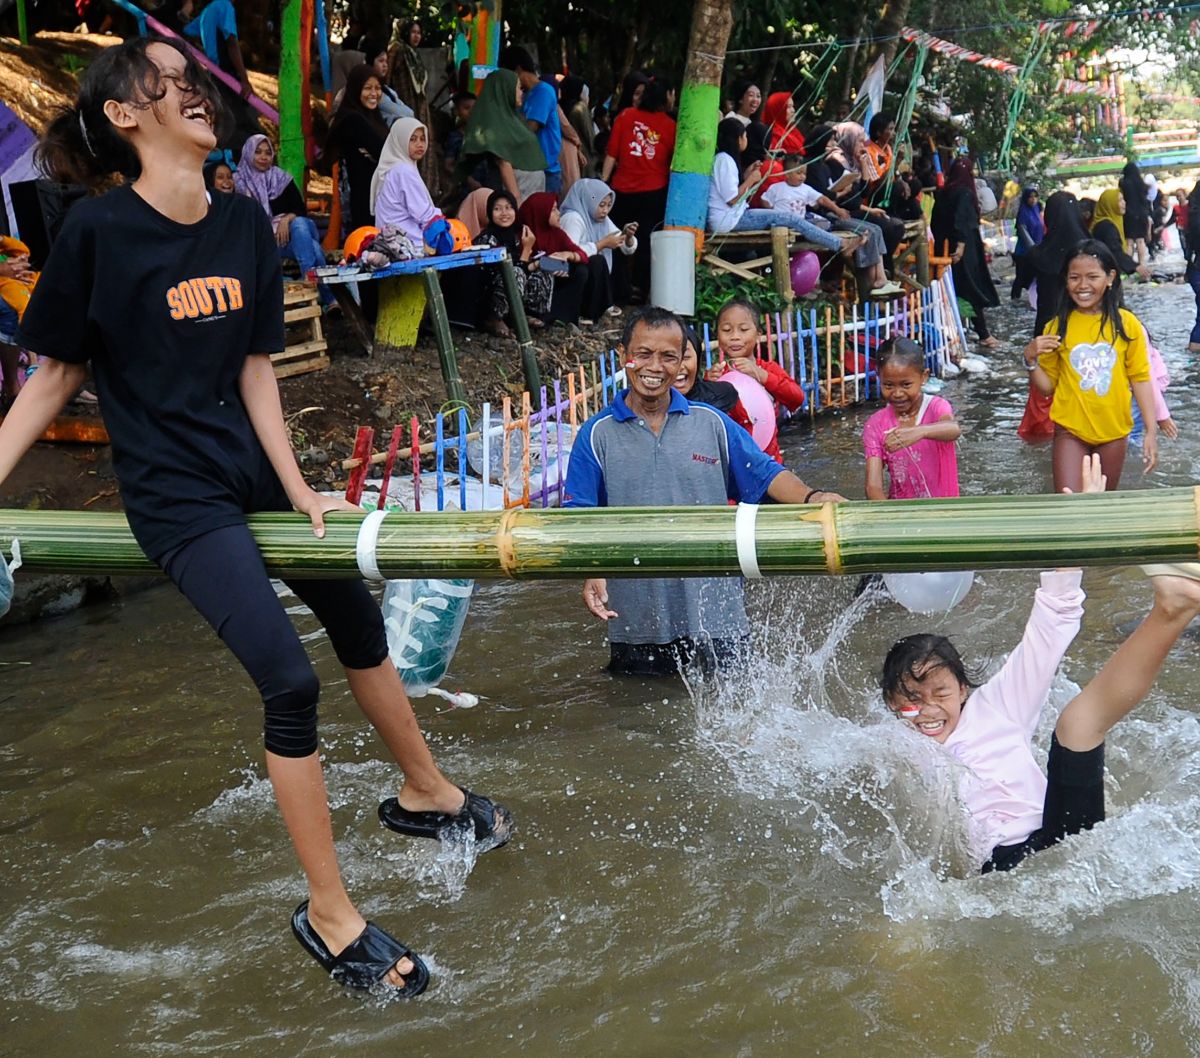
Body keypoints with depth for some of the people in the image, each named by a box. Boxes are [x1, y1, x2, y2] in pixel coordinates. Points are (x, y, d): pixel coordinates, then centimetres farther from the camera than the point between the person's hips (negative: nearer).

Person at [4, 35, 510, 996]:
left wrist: (299, 491, -2)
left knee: (359, 621, 18)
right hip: (174, 494, -6)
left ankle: (425, 793, 44)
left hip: (256, 469, 7)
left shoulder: (245, 223, 2)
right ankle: (330, 916, 2)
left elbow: (255, 370, 4)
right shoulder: (98, 231, -14)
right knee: (290, 681, -14)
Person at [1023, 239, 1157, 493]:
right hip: (1070, 430, -1)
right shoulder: (1058, 327, -6)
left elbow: (1140, 378, -2)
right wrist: (1031, 360, -17)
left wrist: (1151, 431, -7)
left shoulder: (1126, 324, -8)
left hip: (1113, 431, 1)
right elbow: (1047, 386, 1)